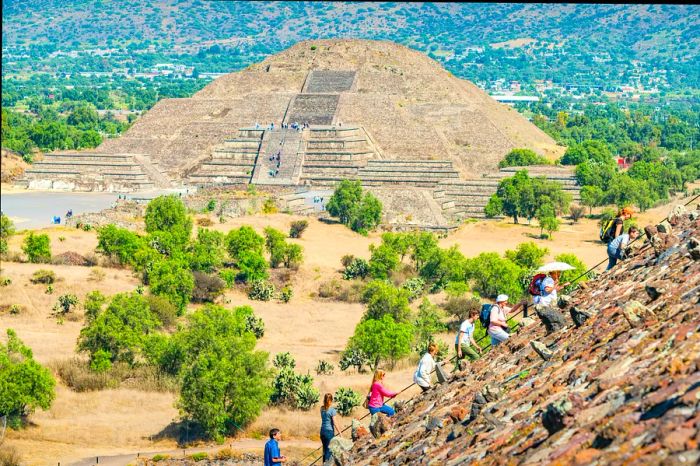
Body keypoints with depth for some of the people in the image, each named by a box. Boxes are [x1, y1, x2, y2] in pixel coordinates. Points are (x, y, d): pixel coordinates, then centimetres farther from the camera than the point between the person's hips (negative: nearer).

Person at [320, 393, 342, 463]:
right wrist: (339, 433, -10)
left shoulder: (322, 409, 2)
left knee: (325, 449, 16)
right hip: (329, 432, -6)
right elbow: (335, 423, -14)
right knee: (329, 450, -1)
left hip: (323, 431, 6)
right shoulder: (332, 410, -14)